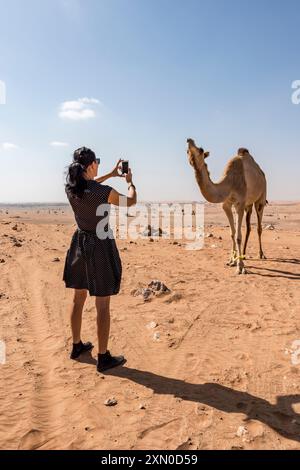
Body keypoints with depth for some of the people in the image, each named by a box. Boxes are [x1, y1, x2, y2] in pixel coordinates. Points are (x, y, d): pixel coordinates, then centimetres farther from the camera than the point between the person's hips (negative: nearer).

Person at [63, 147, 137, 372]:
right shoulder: (104, 192, -21)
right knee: (103, 304, 3)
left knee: (78, 298, 18)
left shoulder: (70, 188, -4)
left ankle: (77, 346, 34)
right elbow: (131, 201, -2)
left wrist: (111, 175, 26)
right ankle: (104, 357, 14)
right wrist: (130, 181, 16)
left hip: (80, 242, 7)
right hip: (100, 246, -6)